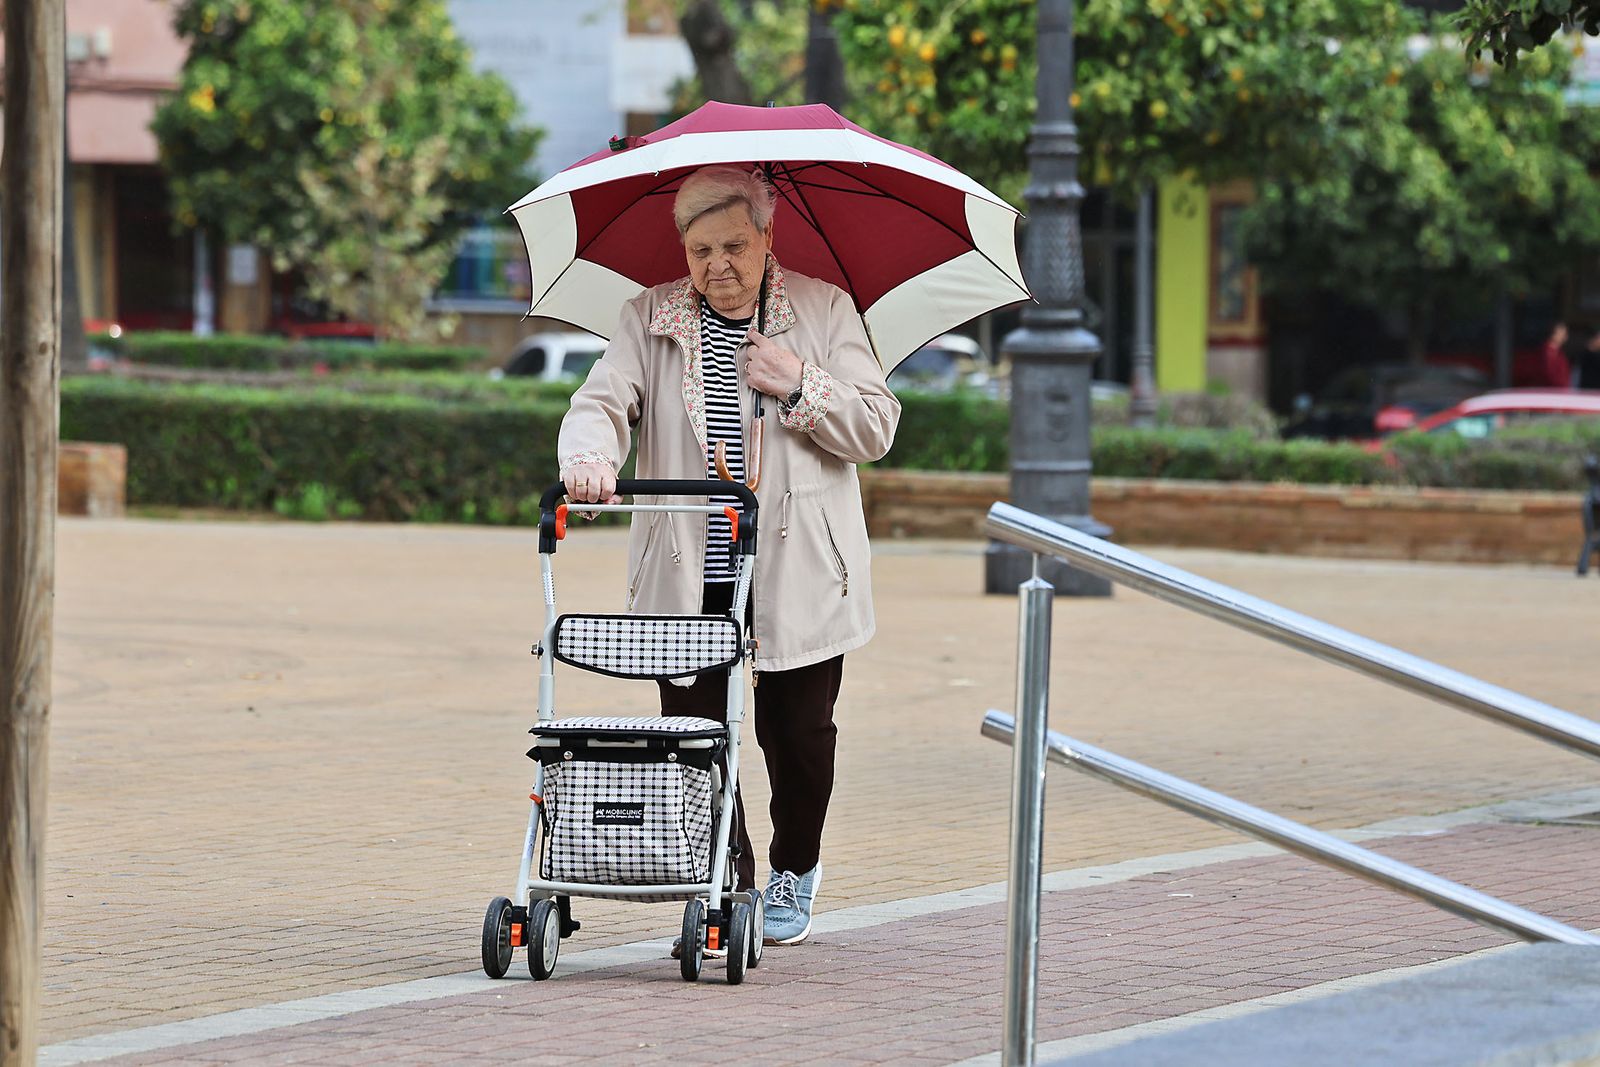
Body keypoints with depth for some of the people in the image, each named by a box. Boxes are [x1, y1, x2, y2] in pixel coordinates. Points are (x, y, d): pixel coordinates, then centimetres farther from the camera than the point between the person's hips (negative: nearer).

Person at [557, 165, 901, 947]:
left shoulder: (824, 312, 5)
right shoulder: (651, 320, 6)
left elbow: (876, 429, 1)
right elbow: (600, 401, -7)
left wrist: (799, 386, -14)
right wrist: (590, 457, -29)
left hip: (797, 576, -1)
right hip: (688, 582, 1)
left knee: (797, 734, 4)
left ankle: (794, 871, 30)